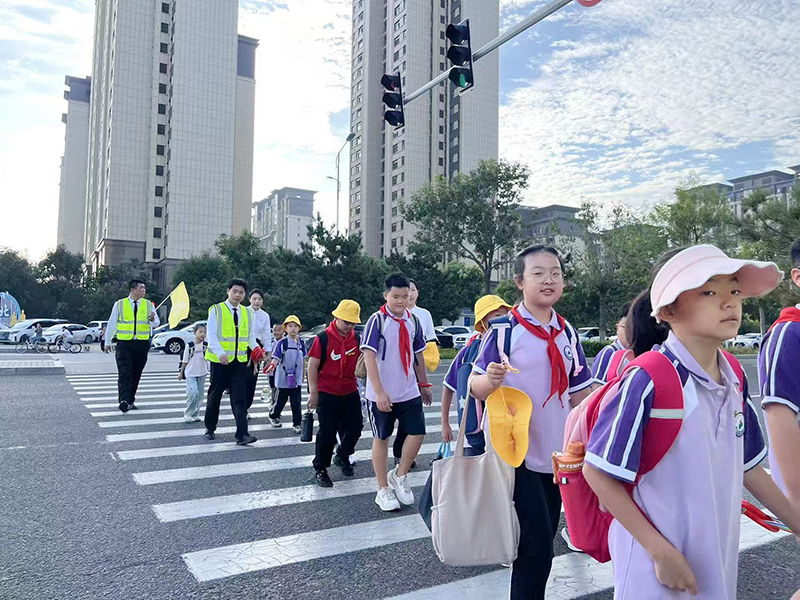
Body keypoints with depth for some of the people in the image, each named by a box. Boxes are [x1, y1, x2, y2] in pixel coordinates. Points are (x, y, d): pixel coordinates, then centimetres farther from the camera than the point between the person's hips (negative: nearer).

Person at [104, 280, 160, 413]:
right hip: (124, 343, -2)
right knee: (124, 373, -12)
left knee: (136, 374, 8)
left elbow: (156, 324, 4)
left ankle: (130, 400, 19)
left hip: (142, 344, 2)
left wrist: (153, 319, -20)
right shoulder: (119, 304, 4)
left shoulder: (149, 305, 7)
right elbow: (111, 323, 10)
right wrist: (108, 342, 11)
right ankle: (124, 400, -19)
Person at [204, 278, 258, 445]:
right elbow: (211, 336, -9)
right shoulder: (216, 310, -2)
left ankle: (242, 434, -6)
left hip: (240, 361, 3)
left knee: (239, 398, -3)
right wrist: (220, 353, -24)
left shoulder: (248, 313, 11)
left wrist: (256, 348, -7)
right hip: (219, 361, -3)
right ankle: (210, 428, 28)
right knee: (215, 395, 10)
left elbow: (251, 337, 14)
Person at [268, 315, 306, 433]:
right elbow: (276, 358, -15)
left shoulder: (301, 343, 3)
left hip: (297, 378, 3)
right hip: (283, 378, -2)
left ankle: (297, 423, 11)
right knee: (281, 400, 13)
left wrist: (303, 374, 17)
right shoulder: (282, 343, -9)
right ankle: (273, 416, 38)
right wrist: (272, 366, -35)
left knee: (296, 402, 3)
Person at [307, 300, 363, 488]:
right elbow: (313, 366, -11)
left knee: (355, 427, 10)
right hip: (327, 393, -5)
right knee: (328, 432, 1)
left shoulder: (356, 338, 4)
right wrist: (313, 393, -13)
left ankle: (342, 456, 36)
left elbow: (360, 361, 17)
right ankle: (320, 468, 18)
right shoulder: (323, 338, -12)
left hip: (350, 392, 5)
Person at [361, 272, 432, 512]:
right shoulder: (377, 320, -12)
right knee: (381, 439, 8)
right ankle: (383, 490, 21)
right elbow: (369, 357, -18)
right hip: (382, 395, -4)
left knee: (417, 433, -1)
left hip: (409, 392, 5)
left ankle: (399, 476, 22)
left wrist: (424, 385, 16)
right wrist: (379, 392, -24)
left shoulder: (413, 321, 4)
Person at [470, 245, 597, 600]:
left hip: (555, 452, 6)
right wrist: (490, 379, -32)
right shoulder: (504, 329, -12)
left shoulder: (567, 332, 5)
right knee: (537, 547, -9)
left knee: (543, 542, 17)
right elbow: (476, 387, -11)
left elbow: (580, 392, 12)